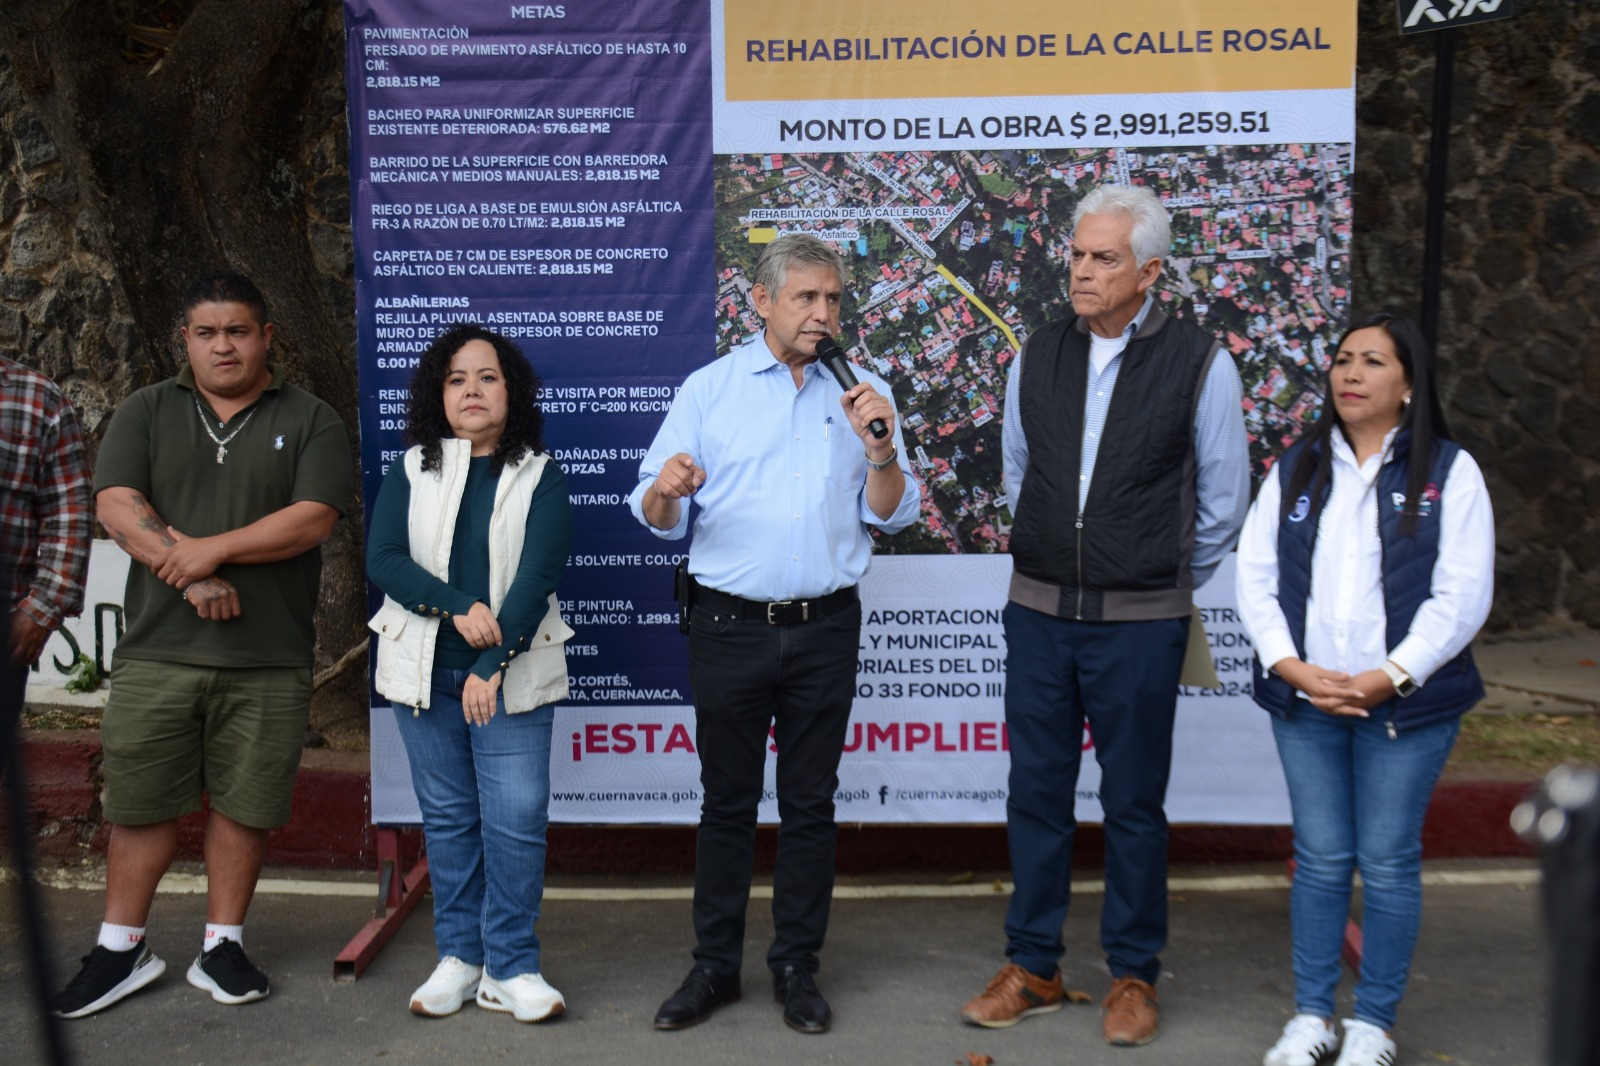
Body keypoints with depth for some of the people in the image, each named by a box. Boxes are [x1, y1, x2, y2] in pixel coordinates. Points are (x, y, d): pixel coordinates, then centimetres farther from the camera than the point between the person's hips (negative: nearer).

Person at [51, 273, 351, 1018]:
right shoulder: (146, 413, 11)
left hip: (269, 658, -1)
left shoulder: (310, 421, 5)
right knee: (140, 802, 7)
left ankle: (221, 947, 20)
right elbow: (117, 505, -2)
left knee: (245, 802, 6)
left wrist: (213, 549, -15)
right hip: (157, 650, 1)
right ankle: (120, 950, 20)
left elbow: (312, 518, -7)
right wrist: (191, 573, -14)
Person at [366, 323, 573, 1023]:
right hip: (425, 670, 2)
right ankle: (458, 957, 20)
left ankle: (510, 968, 6)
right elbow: (383, 559, -2)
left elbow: (536, 579, -8)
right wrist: (459, 608, -17)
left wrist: (491, 669, -18)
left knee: (516, 820, -5)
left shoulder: (540, 477, 2)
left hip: (511, 672, -2)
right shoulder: (411, 471, 9)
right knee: (447, 818, 9)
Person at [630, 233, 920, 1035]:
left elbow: (893, 516, 4)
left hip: (824, 629, 1)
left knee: (810, 803, 8)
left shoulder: (860, 395, 7)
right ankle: (715, 965, 20)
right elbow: (657, 517, -1)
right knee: (727, 801, 8)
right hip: (730, 628, -1)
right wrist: (664, 491, -23)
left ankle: (796, 967, 20)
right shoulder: (709, 390, 3)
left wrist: (879, 447, -13)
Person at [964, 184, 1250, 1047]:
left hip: (1140, 622, -3)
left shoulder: (1199, 364, -7)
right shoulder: (1037, 357, 3)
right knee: (1035, 790, 10)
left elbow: (1223, 499, 3)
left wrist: (1172, 582, 11)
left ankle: (1133, 976, 23)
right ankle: (1032, 967, 24)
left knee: (1133, 803, 7)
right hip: (1038, 610, 3)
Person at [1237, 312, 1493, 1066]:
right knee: (1320, 857, 9)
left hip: (1406, 704, -2)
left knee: (1388, 861, 5)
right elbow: (1255, 576, 4)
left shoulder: (1449, 470, 0)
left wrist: (1388, 678, -15)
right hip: (1305, 699, 3)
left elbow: (1462, 594, -7)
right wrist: (1295, 669, -9)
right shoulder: (1296, 468, 10)